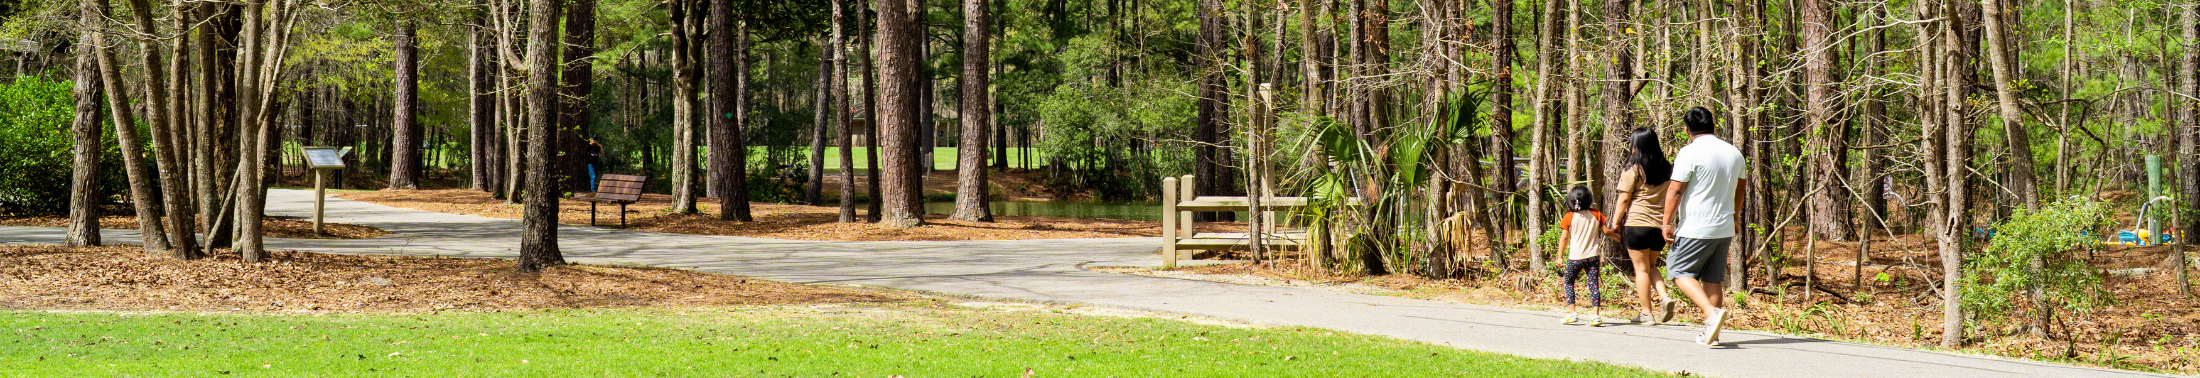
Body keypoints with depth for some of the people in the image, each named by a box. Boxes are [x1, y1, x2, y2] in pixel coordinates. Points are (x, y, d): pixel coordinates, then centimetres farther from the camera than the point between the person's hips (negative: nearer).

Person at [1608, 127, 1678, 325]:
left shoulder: (1633, 170, -9)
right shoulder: (1666, 168, 8)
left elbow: (1624, 199, -9)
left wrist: (1615, 222, 0)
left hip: (1637, 223, -5)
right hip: (1660, 225, 5)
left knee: (1641, 268, 2)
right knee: (1651, 266, 19)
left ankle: (1646, 313, 3)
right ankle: (1664, 297, -3)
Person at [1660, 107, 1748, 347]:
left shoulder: (1690, 153, -11)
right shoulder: (1734, 153, 10)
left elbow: (1675, 190, -14)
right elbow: (1739, 189, 23)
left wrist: (1667, 223, -9)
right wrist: (1734, 218, 37)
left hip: (1695, 229, -6)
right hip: (1724, 229, 6)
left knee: (1679, 270, 2)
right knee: (1713, 278, 11)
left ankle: (1711, 312, -18)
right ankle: (1711, 333, 10)